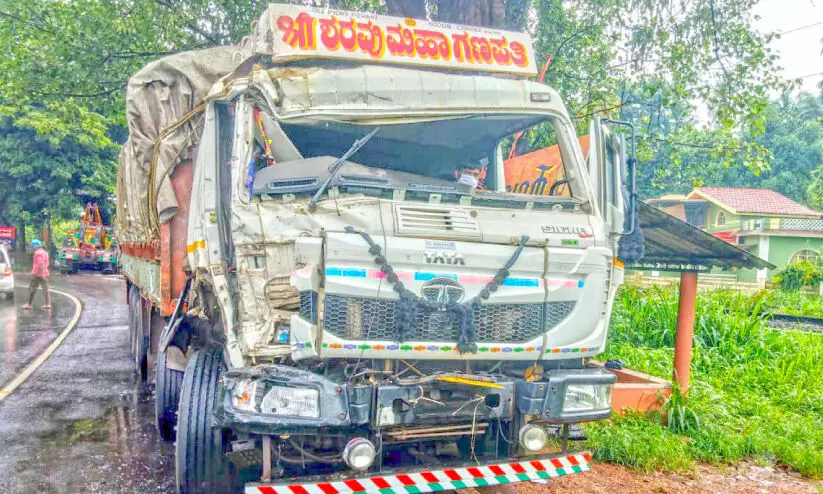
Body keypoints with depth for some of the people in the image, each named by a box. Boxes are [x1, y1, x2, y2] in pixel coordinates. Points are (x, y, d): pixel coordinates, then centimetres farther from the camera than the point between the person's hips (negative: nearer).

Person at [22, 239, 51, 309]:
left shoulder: (37, 253, -13)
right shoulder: (45, 252, 14)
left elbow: (40, 264, -23)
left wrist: (41, 273, -24)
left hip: (37, 274, -8)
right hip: (45, 274, 8)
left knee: (32, 289, 2)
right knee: (46, 289, 5)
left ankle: (29, 304, 7)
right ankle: (48, 304, 0)